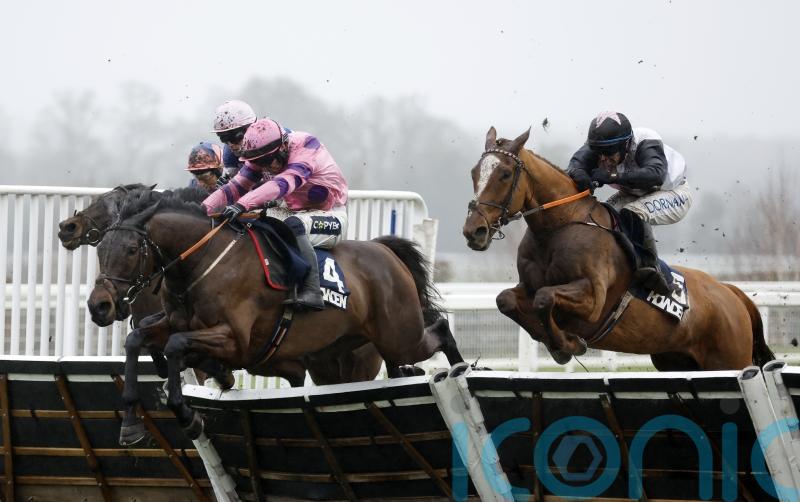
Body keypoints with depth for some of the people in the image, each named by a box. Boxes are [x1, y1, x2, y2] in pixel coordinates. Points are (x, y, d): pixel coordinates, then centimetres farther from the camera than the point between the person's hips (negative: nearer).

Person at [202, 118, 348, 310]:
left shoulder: (305, 146, -26)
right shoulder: (263, 157, -4)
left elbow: (284, 183, -41)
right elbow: (237, 186, -9)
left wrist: (242, 204, -51)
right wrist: (204, 208, -25)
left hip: (332, 217, -8)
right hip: (295, 212, 8)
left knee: (294, 225, -36)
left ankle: (312, 290, -38)